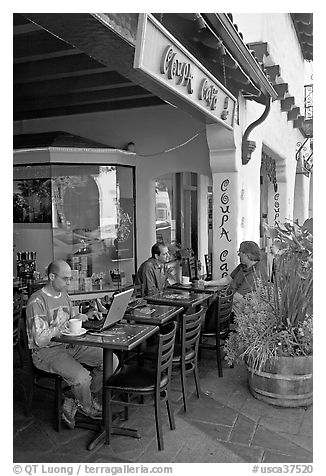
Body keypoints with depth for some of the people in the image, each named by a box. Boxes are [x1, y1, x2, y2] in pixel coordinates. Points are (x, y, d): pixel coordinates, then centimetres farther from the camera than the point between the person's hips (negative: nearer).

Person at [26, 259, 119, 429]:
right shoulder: (37, 301, -17)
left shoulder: (64, 295, 10)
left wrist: (86, 316, 0)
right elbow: (40, 339, -24)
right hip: (46, 351, -8)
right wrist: (67, 324, -22)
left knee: (112, 360, -7)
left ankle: (74, 402, 4)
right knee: (82, 376, -32)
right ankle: (88, 408, 5)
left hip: (69, 344, 8)